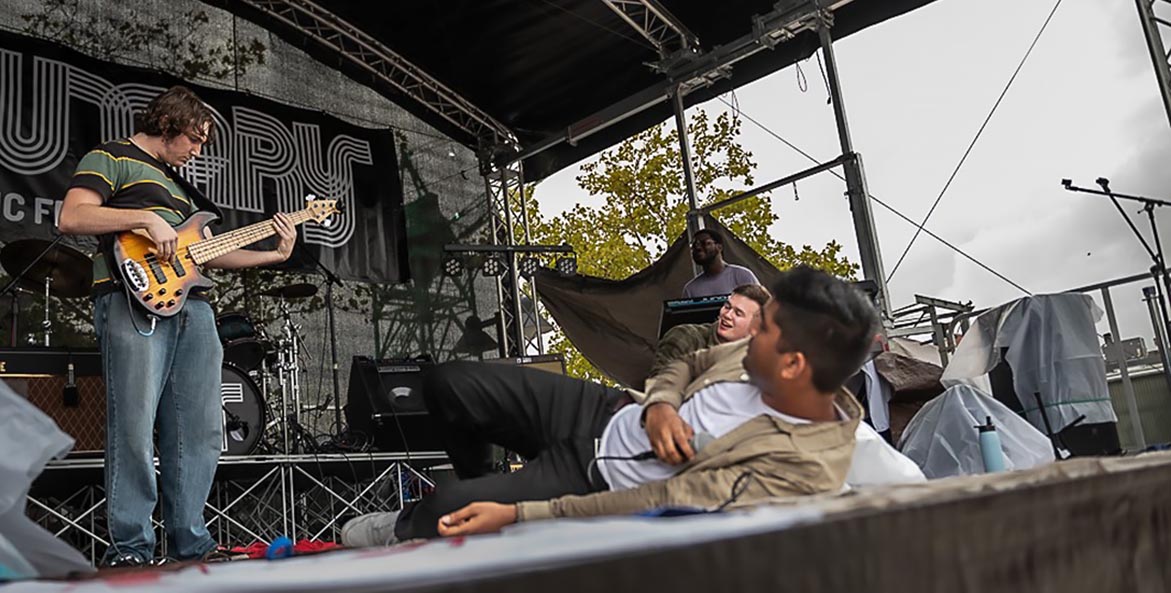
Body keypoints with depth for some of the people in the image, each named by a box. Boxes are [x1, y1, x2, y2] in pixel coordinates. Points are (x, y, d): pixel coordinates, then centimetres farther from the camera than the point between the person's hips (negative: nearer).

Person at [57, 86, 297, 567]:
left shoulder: (177, 183, 31)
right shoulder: (111, 158, 8)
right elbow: (71, 218, -8)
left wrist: (275, 255, 20)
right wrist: (147, 218, -13)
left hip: (192, 306, 8)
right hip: (134, 299, -8)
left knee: (200, 432, 4)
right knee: (134, 429, -11)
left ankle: (191, 545, 11)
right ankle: (130, 550, -4)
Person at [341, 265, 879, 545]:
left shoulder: (797, 470, -32)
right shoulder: (768, 356, -10)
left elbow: (650, 507, -31)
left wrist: (515, 515, -28)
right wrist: (658, 406, -16)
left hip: (603, 486, -6)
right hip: (607, 413, 7)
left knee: (446, 510, -15)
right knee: (448, 386, 3)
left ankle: (408, 532, 24)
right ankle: (483, 485, 33)